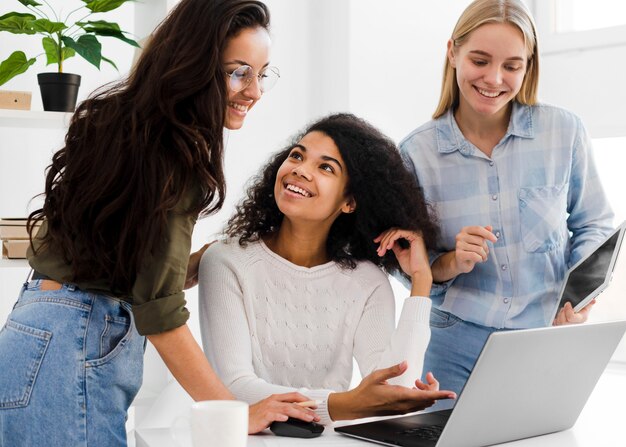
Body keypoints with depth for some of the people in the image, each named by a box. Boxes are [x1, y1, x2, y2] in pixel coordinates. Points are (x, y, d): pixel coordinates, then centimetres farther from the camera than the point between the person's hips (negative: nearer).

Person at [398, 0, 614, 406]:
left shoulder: (565, 132, -4)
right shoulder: (417, 152, -4)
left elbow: (594, 228, 7)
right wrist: (452, 263, -18)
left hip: (553, 346, 1)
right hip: (460, 353, 0)